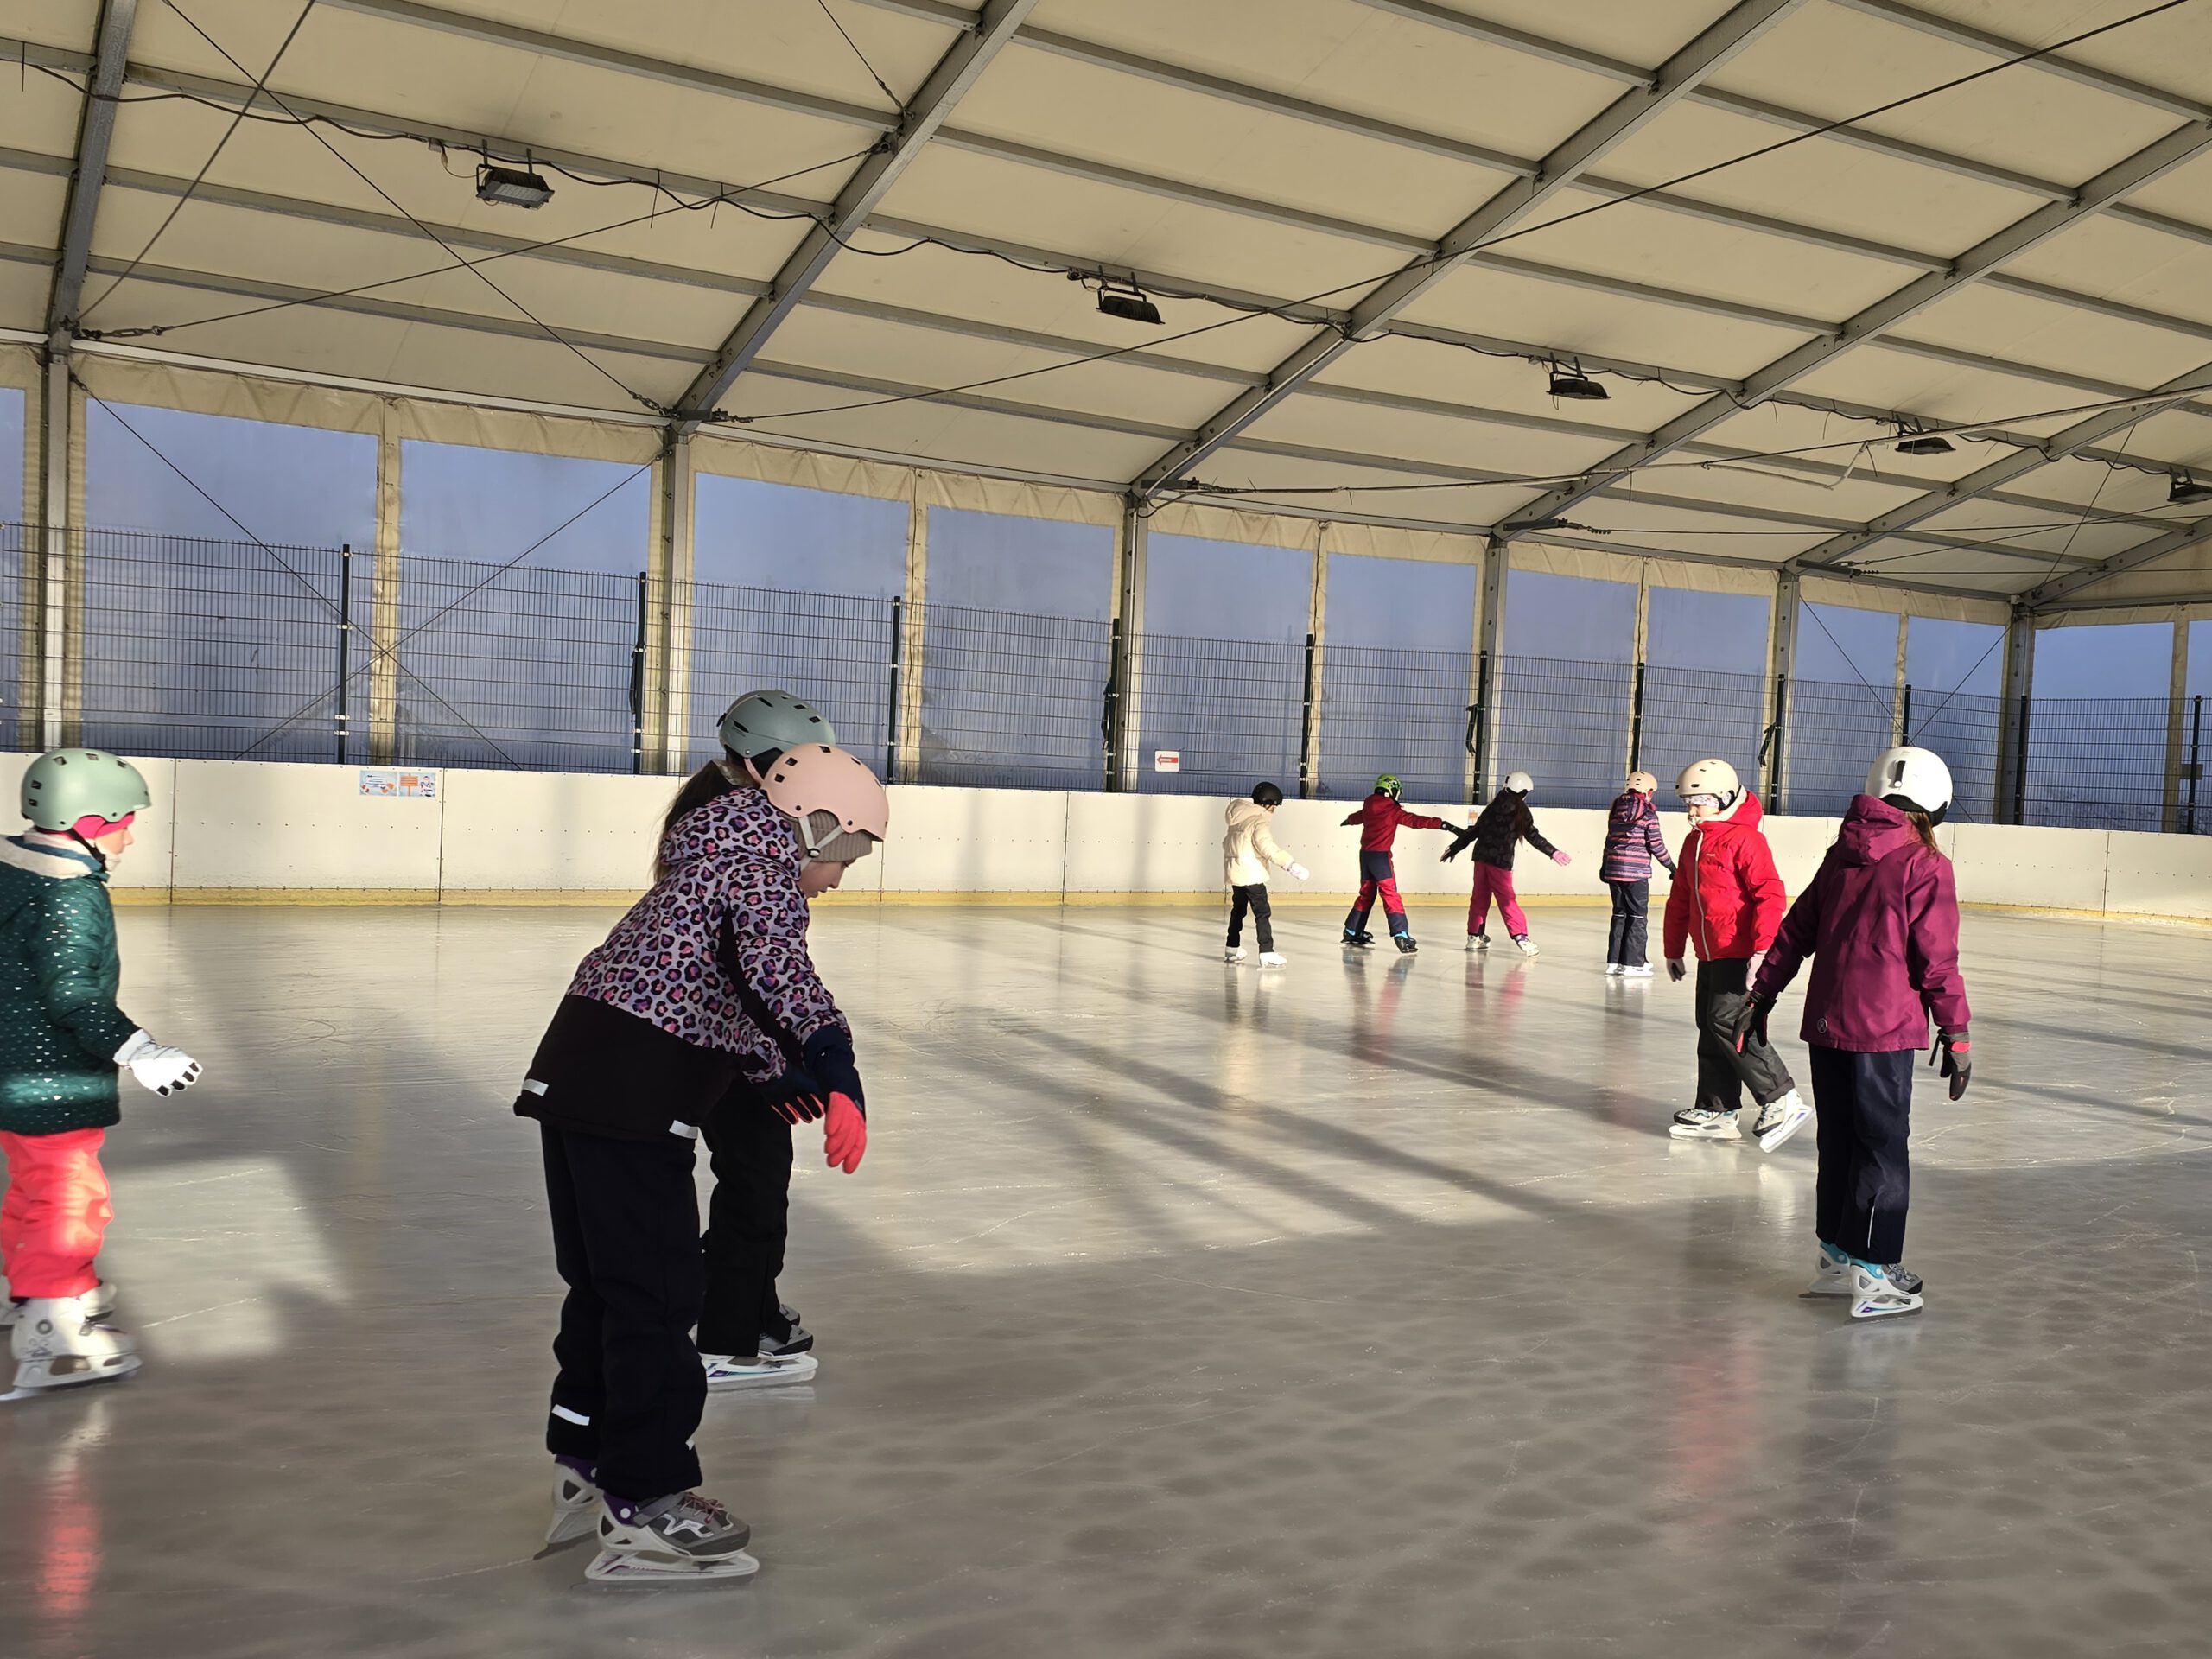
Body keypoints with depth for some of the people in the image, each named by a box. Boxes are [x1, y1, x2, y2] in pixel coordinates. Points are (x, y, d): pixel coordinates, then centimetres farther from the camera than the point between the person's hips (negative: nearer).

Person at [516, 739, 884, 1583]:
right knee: (657, 1291, -3)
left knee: (605, 1280, 19)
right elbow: (773, 963, -25)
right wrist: (838, 1073, -30)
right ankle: (643, 1508, 6)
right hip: (632, 1091, -10)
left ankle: (588, 1466, 32)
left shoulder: (723, 848, 24)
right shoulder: (765, 842, -6)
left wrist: (779, 1077, 40)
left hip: (579, 1070, 10)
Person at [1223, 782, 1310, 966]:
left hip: (1235, 871, 9)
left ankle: (1232, 948, 33)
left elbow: (1228, 843, 19)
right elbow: (1269, 848, -29)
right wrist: (1291, 864, -33)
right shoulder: (1259, 821, -18)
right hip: (1251, 874, -9)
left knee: (1238, 909, 22)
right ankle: (1267, 952, -17)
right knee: (1263, 912, -9)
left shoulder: (1240, 814, 8)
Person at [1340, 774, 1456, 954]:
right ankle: (1401, 935, -19)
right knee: (1390, 895, -10)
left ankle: (1352, 932, 24)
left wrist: (1349, 821, 55)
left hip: (1365, 853, 7)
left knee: (1367, 893, 18)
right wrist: (1440, 824, -18)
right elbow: (1414, 821, -18)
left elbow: (1358, 817, 32)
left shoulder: (1369, 806, 11)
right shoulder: (1393, 810, -10)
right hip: (1380, 855, -7)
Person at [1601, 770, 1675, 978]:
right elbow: (1655, 844, -9)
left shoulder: (1617, 810, 10)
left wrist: (1604, 866, 27)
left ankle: (1614, 961, 15)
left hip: (1613, 870, 6)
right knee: (1637, 917, 1)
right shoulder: (1648, 813, -8)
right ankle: (1632, 964, -1)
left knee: (1620, 914, 14)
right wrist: (1670, 866, 1)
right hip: (1636, 872, -6)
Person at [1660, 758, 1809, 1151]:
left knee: (1727, 1021, -15)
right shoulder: (1693, 842, 15)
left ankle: (1782, 1100, -6)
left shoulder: (1744, 839, -13)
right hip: (1709, 955, 9)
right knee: (1710, 1028, 11)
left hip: (1740, 953, -9)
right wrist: (1674, 949, 25)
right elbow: (1680, 899, 23)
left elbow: (1770, 895, -19)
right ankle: (1716, 1111, 20)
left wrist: (1762, 948, -24)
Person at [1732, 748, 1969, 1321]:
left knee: (1839, 1142, 15)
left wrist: (1762, 996, 19)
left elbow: (1795, 932, 12)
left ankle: (1838, 1259, 26)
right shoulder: (1926, 867, -9)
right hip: (1884, 1029, -6)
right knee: (1882, 1148, 2)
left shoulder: (1841, 854, 9)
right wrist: (1956, 1034, -2)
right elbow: (1937, 962, -10)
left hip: (1825, 1024, 6)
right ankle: (1873, 1277, 5)